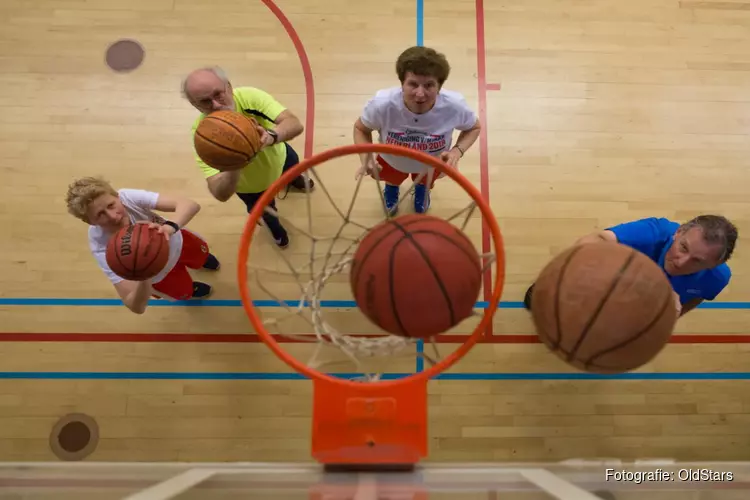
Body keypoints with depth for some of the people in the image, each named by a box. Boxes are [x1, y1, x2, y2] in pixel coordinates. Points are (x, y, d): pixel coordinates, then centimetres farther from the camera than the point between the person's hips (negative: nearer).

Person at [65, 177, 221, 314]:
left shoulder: (128, 197, -40)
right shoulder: (102, 247, -41)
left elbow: (190, 205, -47)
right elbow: (137, 307, -44)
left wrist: (170, 227, -68)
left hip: (174, 239, 2)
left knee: (201, 256, 32)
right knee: (185, 293, 25)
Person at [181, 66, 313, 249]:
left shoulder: (249, 96, -38)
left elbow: (295, 124, -47)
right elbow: (221, 194, -46)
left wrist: (272, 136, -69)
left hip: (279, 156, 1)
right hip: (249, 186, -1)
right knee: (265, 212, 29)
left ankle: (293, 180, 77)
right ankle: (275, 227, 68)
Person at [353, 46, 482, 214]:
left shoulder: (454, 105, -40)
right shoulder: (382, 104, -42)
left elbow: (474, 128, -15)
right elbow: (360, 128, -19)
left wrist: (457, 151, -35)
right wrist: (365, 158, -38)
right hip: (392, 161, -1)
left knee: (426, 182, 36)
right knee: (391, 180, 34)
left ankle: (422, 187, 74)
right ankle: (391, 186, 73)